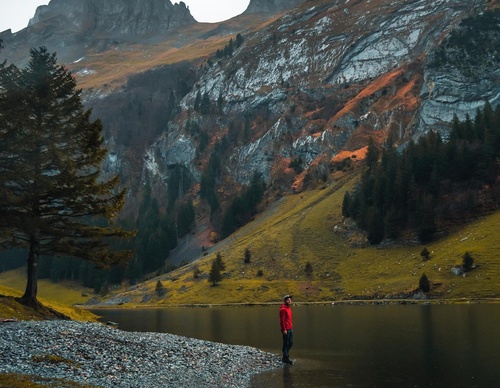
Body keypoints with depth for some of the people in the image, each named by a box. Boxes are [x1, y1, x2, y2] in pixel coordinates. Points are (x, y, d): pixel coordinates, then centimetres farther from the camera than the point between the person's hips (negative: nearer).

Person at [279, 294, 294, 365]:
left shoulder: (289, 308, 14)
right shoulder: (283, 309, -15)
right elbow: (282, 320, -18)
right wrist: (284, 330, -20)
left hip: (290, 329, 9)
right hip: (286, 329, -9)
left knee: (291, 343, 13)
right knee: (286, 343, -1)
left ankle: (286, 353, 28)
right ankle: (286, 358, 6)